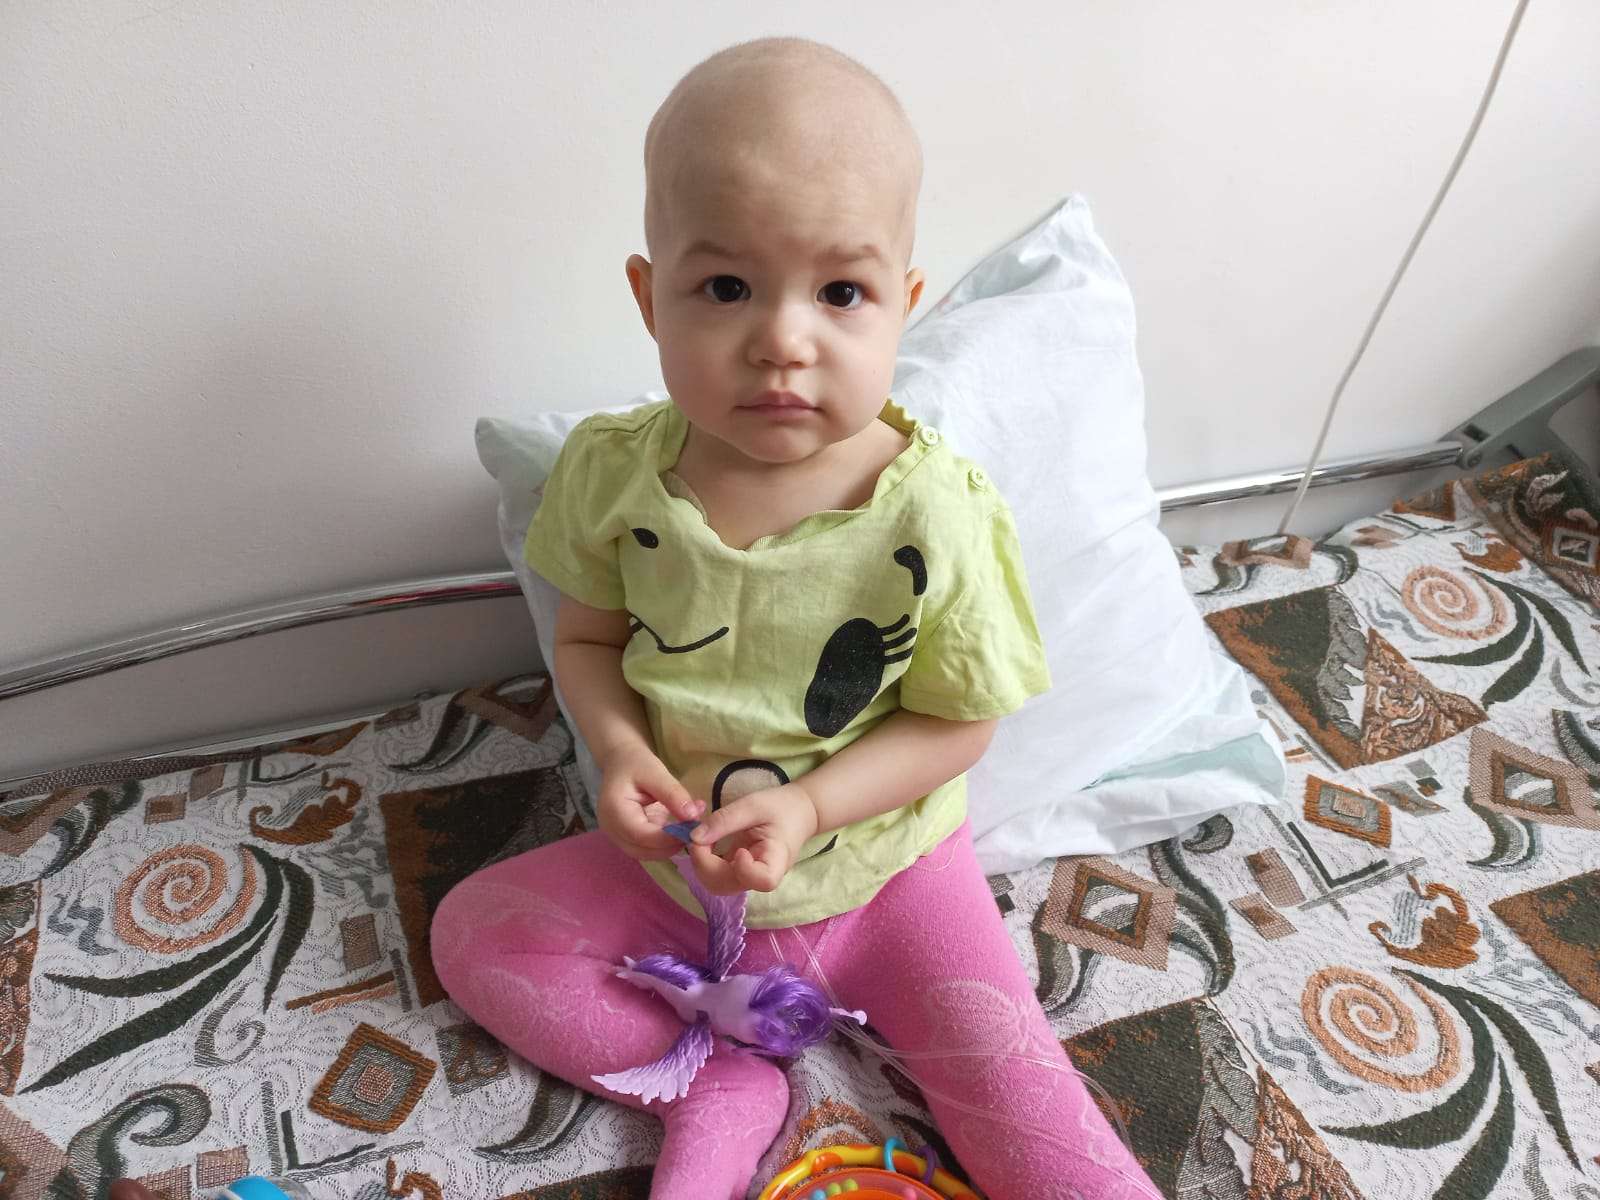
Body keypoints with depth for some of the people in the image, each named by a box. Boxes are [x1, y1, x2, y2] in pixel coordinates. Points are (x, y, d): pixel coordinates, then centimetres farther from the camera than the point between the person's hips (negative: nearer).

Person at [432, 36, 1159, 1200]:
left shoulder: (936, 514, -25)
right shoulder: (614, 473, -17)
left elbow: (957, 720, -13)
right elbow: (589, 637, -1)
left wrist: (810, 806, -27)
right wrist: (620, 750, -21)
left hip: (881, 865, -3)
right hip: (675, 861, 4)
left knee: (1009, 1076, -9)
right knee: (473, 929, 1)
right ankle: (721, 1092, 0)